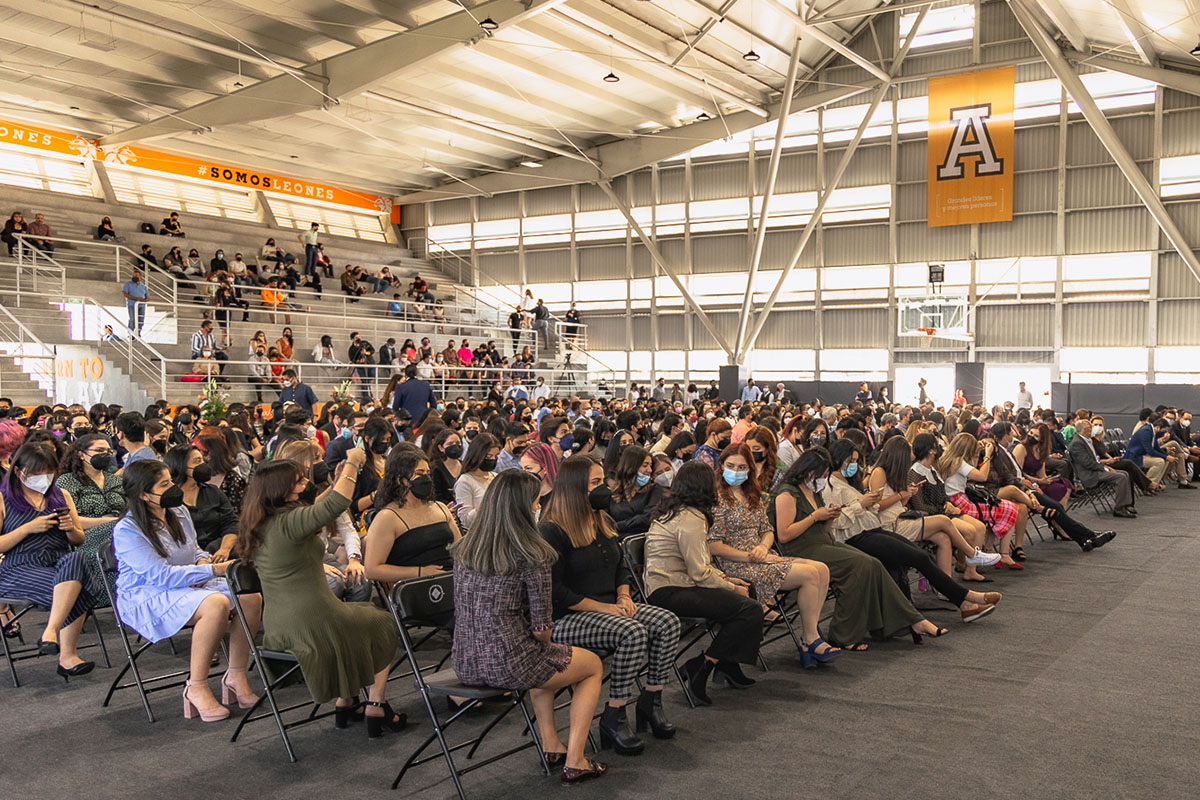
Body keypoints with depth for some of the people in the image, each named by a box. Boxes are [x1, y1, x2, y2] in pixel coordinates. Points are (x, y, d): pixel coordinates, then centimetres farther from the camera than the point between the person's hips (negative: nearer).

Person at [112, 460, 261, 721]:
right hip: (146, 598, -8)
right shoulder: (127, 530, -15)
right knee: (216, 603, -35)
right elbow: (160, 575, -22)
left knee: (251, 596, -16)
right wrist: (214, 570, -23)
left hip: (189, 584, 8)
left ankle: (236, 675, -9)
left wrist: (203, 561, -2)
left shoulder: (179, 513, 8)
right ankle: (196, 688, -24)